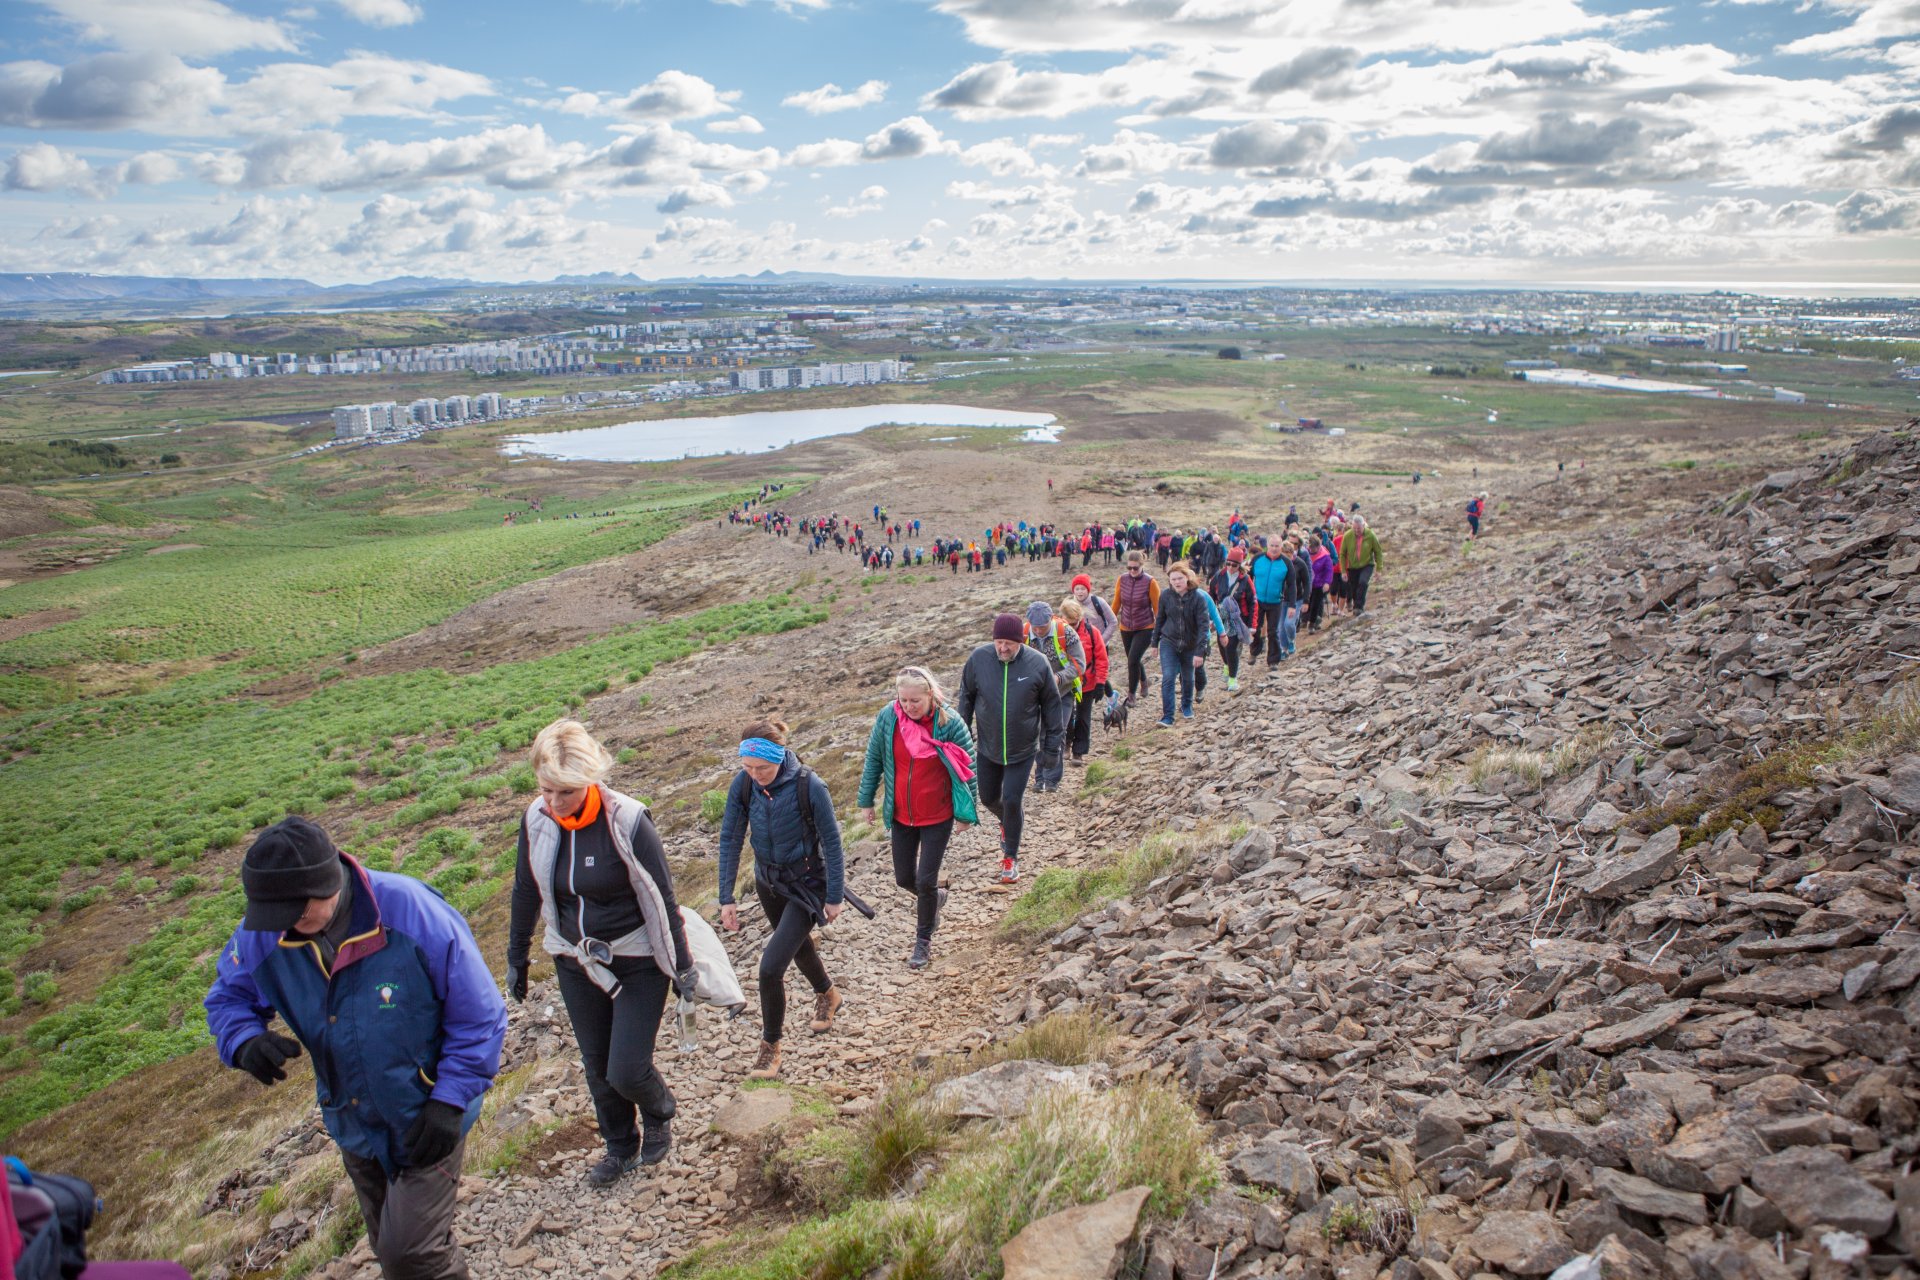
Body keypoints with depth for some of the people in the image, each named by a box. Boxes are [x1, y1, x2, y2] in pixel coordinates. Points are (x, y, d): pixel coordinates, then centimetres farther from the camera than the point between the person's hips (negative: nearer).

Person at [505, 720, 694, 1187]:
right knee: (597, 1066, 16)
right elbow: (526, 892, 6)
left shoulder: (627, 820, -24)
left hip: (637, 963, -5)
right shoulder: (536, 820, -10)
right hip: (576, 963, 5)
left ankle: (658, 1115, 31)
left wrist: (682, 965, -8)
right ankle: (621, 1147, 40)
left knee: (627, 1070, -4)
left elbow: (661, 897, -15)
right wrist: (516, 958, 15)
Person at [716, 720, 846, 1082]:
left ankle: (770, 1047, 10)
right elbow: (730, 840, -7)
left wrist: (835, 897, -11)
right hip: (768, 881, 5)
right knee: (798, 945, 27)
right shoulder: (743, 784, -15)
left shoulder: (810, 787, -28)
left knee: (771, 966, -12)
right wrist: (726, 898, -7)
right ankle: (827, 994, 58)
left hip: (806, 884, -5)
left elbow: (831, 843, -17)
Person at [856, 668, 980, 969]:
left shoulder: (949, 722, -18)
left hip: (938, 817, -3)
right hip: (901, 816, 3)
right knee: (904, 878, 13)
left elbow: (968, 768, -7)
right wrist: (866, 801, 7)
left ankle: (924, 940, 24)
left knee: (925, 881, 1)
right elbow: (873, 761, 2)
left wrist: (967, 812, -2)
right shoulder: (887, 718, -12)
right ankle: (934, 898, 47)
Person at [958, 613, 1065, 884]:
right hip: (988, 748, 3)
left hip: (1023, 750, -2)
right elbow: (966, 697, 3)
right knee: (988, 797, 15)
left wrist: (1052, 746, -2)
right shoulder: (978, 658, -13)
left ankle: (1011, 857, 20)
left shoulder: (1037, 664, -16)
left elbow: (1052, 706, -4)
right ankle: (1009, 821, 51)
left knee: (1011, 801, -2)